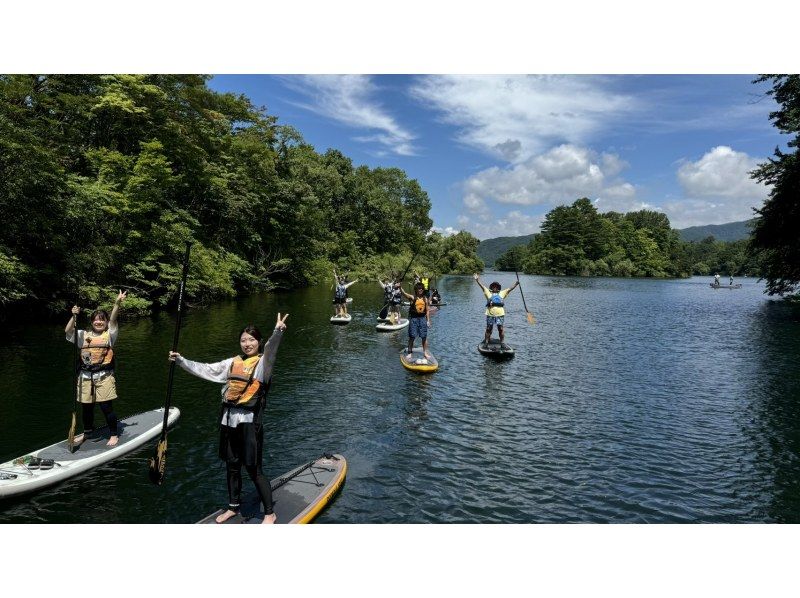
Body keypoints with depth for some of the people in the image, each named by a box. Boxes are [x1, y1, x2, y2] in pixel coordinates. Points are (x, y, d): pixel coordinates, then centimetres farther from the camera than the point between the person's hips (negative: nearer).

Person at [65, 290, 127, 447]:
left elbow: (113, 319, -13)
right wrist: (74, 316, -14)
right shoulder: (84, 335, 10)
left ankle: (114, 434, 14)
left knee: (106, 407, -2)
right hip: (85, 376, 4)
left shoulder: (109, 335, 1)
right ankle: (87, 431, 38)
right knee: (86, 407, 15)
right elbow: (68, 331, -2)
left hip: (104, 376, -4)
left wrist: (117, 303, -28)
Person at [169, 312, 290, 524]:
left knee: (253, 470, 0)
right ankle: (233, 507, 38)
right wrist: (181, 360, 17)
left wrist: (277, 332, -48)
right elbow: (205, 370, 21)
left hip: (249, 421, -6)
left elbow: (270, 349, -28)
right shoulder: (232, 363, 13)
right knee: (232, 466, 19)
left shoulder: (263, 362, -6)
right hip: (229, 420, 6)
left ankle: (269, 513, 14)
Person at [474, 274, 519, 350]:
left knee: (501, 329, 1)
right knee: (488, 329, 5)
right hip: (490, 314, -1)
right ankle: (486, 343, 12)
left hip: (500, 314, 1)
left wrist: (516, 284, 2)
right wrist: (477, 280, -6)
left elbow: (510, 288, 12)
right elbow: (482, 286, 5)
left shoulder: (502, 293, 17)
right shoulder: (488, 293, 13)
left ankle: (503, 344, 6)